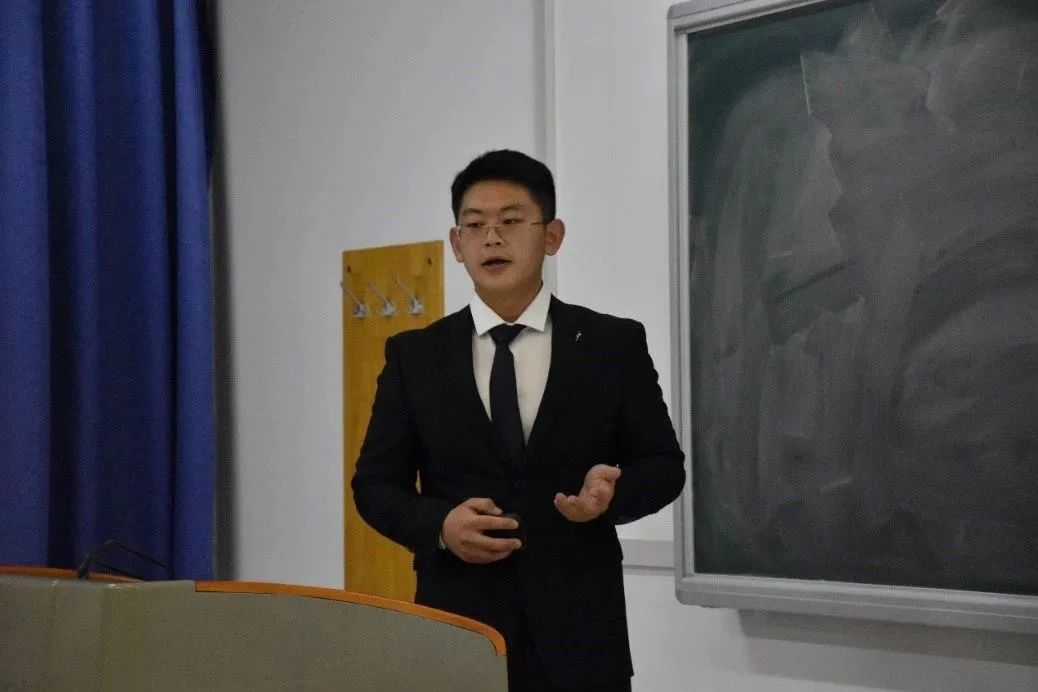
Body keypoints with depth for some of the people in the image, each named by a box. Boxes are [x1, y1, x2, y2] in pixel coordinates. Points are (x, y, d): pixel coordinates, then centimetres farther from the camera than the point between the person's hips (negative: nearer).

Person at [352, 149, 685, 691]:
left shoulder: (614, 344, 4)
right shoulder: (414, 355, 6)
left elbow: (664, 464, 7)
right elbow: (375, 482, 7)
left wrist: (614, 492, -14)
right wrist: (439, 525, -12)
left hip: (579, 627, 0)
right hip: (458, 623, 1)